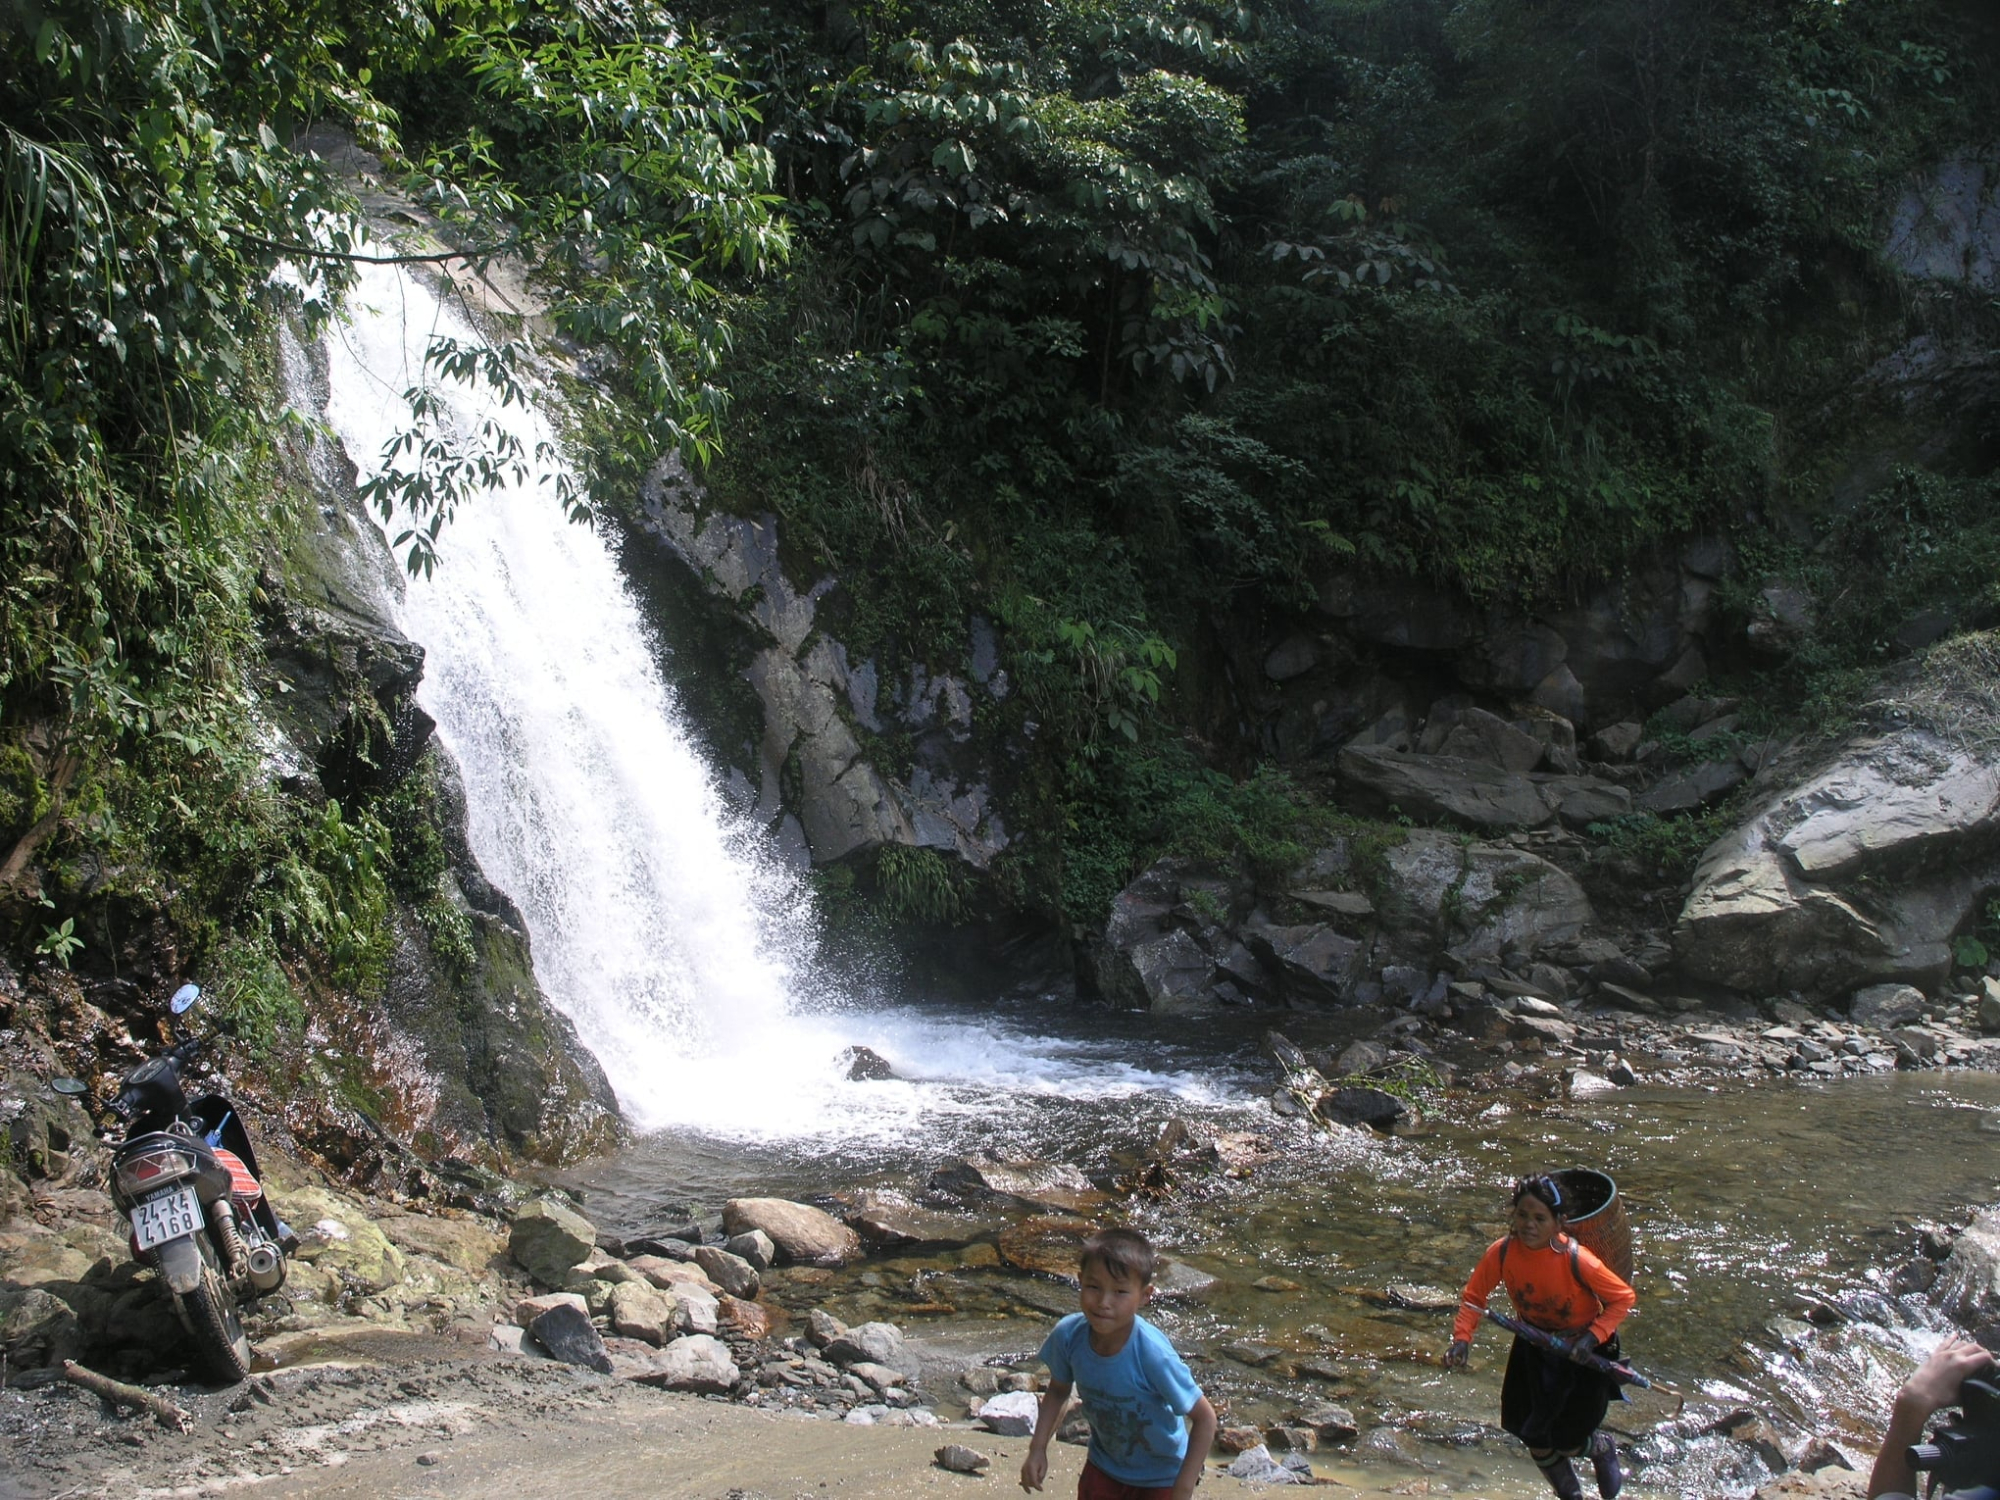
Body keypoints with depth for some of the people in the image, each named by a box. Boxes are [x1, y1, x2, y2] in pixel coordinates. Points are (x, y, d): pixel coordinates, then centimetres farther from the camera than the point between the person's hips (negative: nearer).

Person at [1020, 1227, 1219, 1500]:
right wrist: (1038, 1448, -10)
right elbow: (1058, 1390, -1)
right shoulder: (1068, 1334, -23)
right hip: (1104, 1466, 4)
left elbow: (1204, 1417, -26)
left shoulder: (1153, 1354, -36)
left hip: (1160, 1477, -4)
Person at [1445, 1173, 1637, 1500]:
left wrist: (1593, 1336, -28)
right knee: (1536, 1441, 9)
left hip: (1583, 1348, -3)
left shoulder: (1577, 1260, -31)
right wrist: (1462, 1338, -24)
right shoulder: (1501, 1252, -23)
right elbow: (1473, 1297, -9)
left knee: (1566, 1442, -2)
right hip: (1534, 1345, 4)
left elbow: (1624, 1298, -18)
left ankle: (1603, 1450, 35)